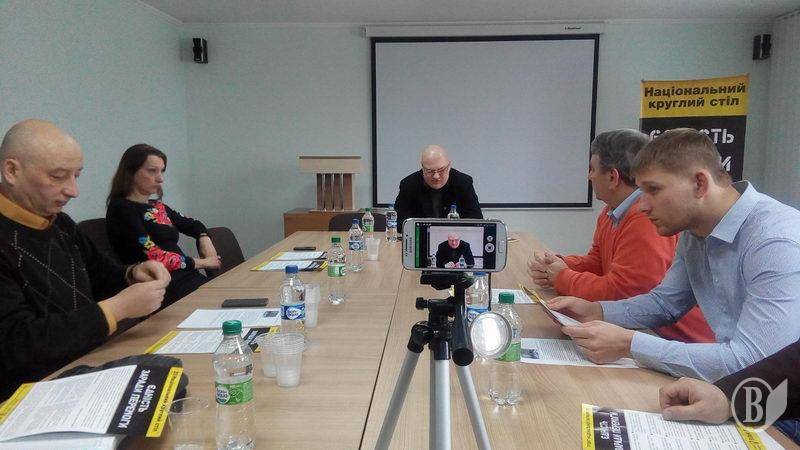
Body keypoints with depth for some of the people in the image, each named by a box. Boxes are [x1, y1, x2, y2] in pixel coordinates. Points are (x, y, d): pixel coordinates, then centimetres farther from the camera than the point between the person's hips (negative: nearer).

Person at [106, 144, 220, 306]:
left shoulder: (157, 206, 20)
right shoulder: (121, 209, -3)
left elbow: (191, 224, 35)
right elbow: (154, 257, -12)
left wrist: (204, 238, 12)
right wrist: (201, 263, -5)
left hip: (190, 278, 8)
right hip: (165, 290, -7)